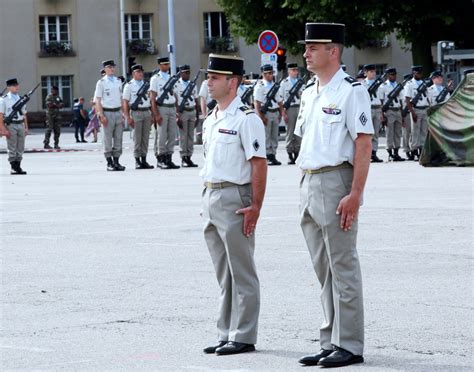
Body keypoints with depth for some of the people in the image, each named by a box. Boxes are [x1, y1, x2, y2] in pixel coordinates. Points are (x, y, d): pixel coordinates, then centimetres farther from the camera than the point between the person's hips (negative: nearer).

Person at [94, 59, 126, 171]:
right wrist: (101, 116, -13)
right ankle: (109, 163, 3)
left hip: (118, 112, 5)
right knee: (108, 140, -1)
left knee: (118, 139, 5)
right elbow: (97, 100, -5)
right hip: (107, 112, -5)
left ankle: (116, 161, 11)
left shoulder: (118, 82, 12)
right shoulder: (101, 82, -3)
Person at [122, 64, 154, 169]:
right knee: (137, 138, -4)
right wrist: (128, 117, -11)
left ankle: (144, 160, 9)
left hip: (147, 112, 5)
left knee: (145, 138, 5)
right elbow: (125, 102, -4)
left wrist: (153, 114, 12)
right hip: (136, 112, -5)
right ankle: (137, 161, -1)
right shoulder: (129, 86, 0)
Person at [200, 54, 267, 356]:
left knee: (242, 273, -2)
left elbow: (259, 165, -16)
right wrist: (207, 200, 16)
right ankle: (226, 335, 19)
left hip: (235, 199, -9)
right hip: (211, 200, 9)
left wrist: (255, 206, -20)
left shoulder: (246, 119, -12)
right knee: (224, 274, 13)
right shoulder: (210, 121, 15)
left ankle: (244, 337, 2)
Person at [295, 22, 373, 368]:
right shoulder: (309, 92, 15)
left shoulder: (351, 90, -11)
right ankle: (331, 343, 19)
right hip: (309, 183, 9)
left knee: (343, 268, -4)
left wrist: (354, 194, -21)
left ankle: (349, 345, 0)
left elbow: (364, 144, -15)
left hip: (336, 182, -9)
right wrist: (305, 188, 16)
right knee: (323, 270, 12)